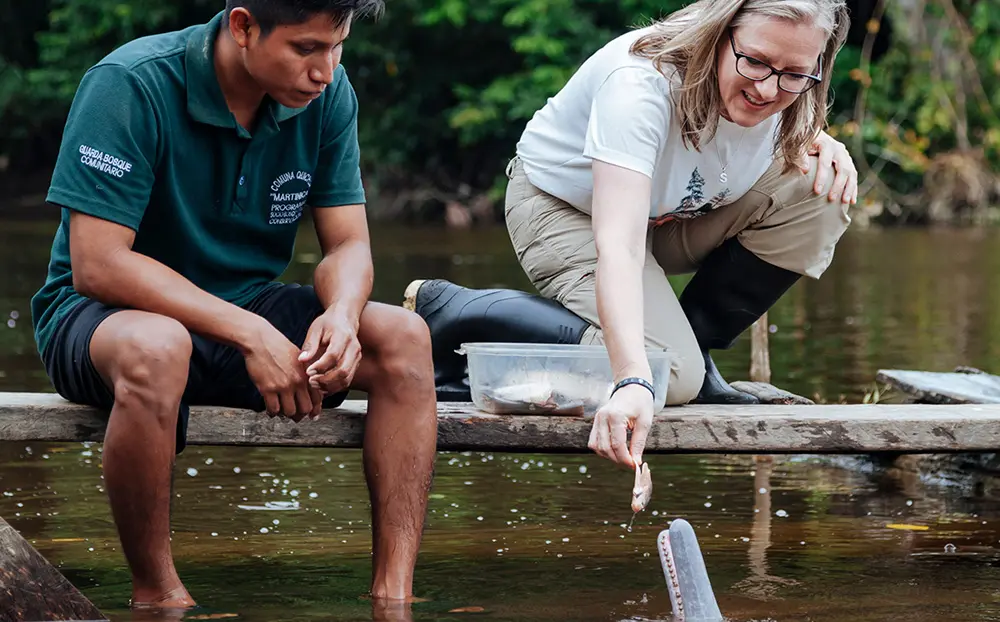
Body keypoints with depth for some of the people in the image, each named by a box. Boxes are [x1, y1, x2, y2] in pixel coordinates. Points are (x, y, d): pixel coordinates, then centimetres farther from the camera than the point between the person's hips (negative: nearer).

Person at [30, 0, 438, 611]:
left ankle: (395, 591, -22)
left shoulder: (328, 94, -6)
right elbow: (97, 265, -25)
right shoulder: (130, 85, -22)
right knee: (154, 349, -41)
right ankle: (156, 593, -24)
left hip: (246, 312, 5)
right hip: (99, 312, -5)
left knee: (403, 337, -19)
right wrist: (250, 333, -31)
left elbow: (349, 245, 0)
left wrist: (342, 313, -25)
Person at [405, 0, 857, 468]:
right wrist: (633, 382, -61)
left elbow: (792, 133, 11)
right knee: (671, 376, -28)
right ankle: (447, 314, -12)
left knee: (821, 193, -17)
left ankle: (692, 345, -2)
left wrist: (819, 142, -16)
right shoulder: (642, 83, -39)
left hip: (670, 214, 7)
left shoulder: (786, 89, -18)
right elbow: (617, 247, -48)